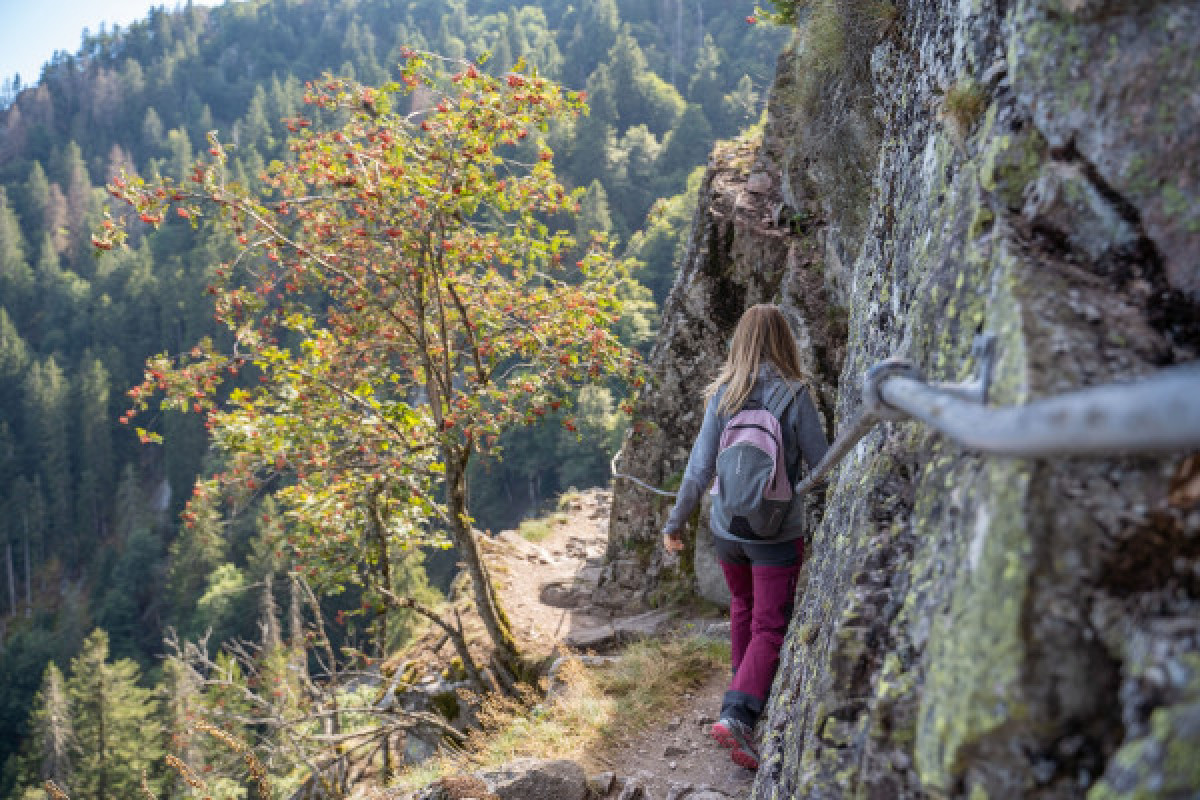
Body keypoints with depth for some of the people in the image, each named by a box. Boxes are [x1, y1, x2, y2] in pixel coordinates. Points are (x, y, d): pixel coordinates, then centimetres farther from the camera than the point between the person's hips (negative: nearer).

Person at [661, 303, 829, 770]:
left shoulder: (723, 394, -4)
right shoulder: (794, 395, -11)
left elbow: (699, 469, -4)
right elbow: (822, 464, -4)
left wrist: (674, 524, 7)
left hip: (727, 528, 3)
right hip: (777, 534, -3)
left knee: (742, 607, 26)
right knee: (769, 629, 3)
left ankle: (747, 689, 39)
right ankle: (737, 715, -12)